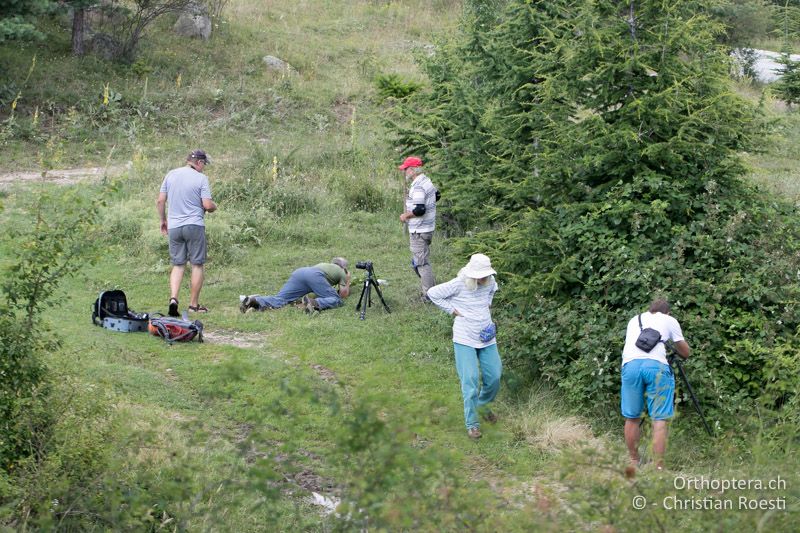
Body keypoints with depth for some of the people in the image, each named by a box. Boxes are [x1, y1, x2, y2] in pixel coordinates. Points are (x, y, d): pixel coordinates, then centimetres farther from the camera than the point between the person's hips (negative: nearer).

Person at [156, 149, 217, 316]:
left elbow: (160, 201, 6)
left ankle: (173, 298, -8)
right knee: (198, 265, 6)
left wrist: (163, 220, 20)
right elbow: (208, 205, -12)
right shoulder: (201, 178, -7)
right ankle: (194, 304, 9)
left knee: (178, 265, 11)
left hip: (173, 227, 4)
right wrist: (214, 207, 10)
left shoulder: (171, 175, 6)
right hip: (195, 225, -4)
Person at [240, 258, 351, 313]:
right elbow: (344, 294, 20)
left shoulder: (323, 264, 44)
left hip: (298, 272, 6)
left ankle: (255, 300, -35)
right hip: (315, 276, -6)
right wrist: (347, 280, 38)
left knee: (279, 299, -8)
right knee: (336, 300, -5)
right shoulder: (341, 272, 27)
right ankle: (315, 303, -34)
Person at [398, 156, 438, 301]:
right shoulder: (427, 181, 9)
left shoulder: (418, 187, -22)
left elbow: (419, 210, -29)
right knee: (418, 261, 20)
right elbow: (437, 195, 27)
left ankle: (429, 295, 1)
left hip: (419, 231, -10)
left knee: (421, 262, -3)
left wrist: (405, 215, -14)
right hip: (428, 228, 10)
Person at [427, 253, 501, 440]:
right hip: (465, 340, -5)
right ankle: (472, 424, -2)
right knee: (470, 380, -10)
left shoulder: (490, 283, -2)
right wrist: (452, 310, -10)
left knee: (494, 377, 8)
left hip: (487, 338, 5)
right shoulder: (458, 285, -17)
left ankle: (483, 406, 37)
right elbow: (433, 293, -8)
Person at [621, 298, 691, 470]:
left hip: (630, 364, 3)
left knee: (632, 417, 13)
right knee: (659, 419, -1)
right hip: (656, 365, -3)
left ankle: (634, 462, 21)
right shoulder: (669, 321, 23)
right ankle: (658, 467, -6)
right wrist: (674, 348, 47)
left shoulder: (634, 320, 32)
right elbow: (685, 353, 28)